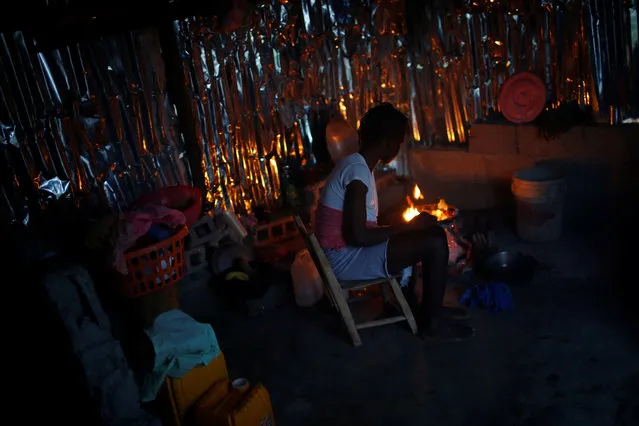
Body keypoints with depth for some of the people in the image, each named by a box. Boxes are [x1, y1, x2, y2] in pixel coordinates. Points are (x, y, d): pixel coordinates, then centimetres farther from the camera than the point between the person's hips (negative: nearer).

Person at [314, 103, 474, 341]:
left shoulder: (356, 164, 11)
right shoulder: (358, 171, -21)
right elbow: (358, 236, -26)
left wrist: (411, 224, 10)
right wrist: (408, 227, -14)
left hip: (349, 250, 10)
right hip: (347, 259, -10)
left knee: (431, 232, 13)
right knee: (435, 242, -16)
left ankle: (430, 307, 21)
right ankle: (431, 322, 2)